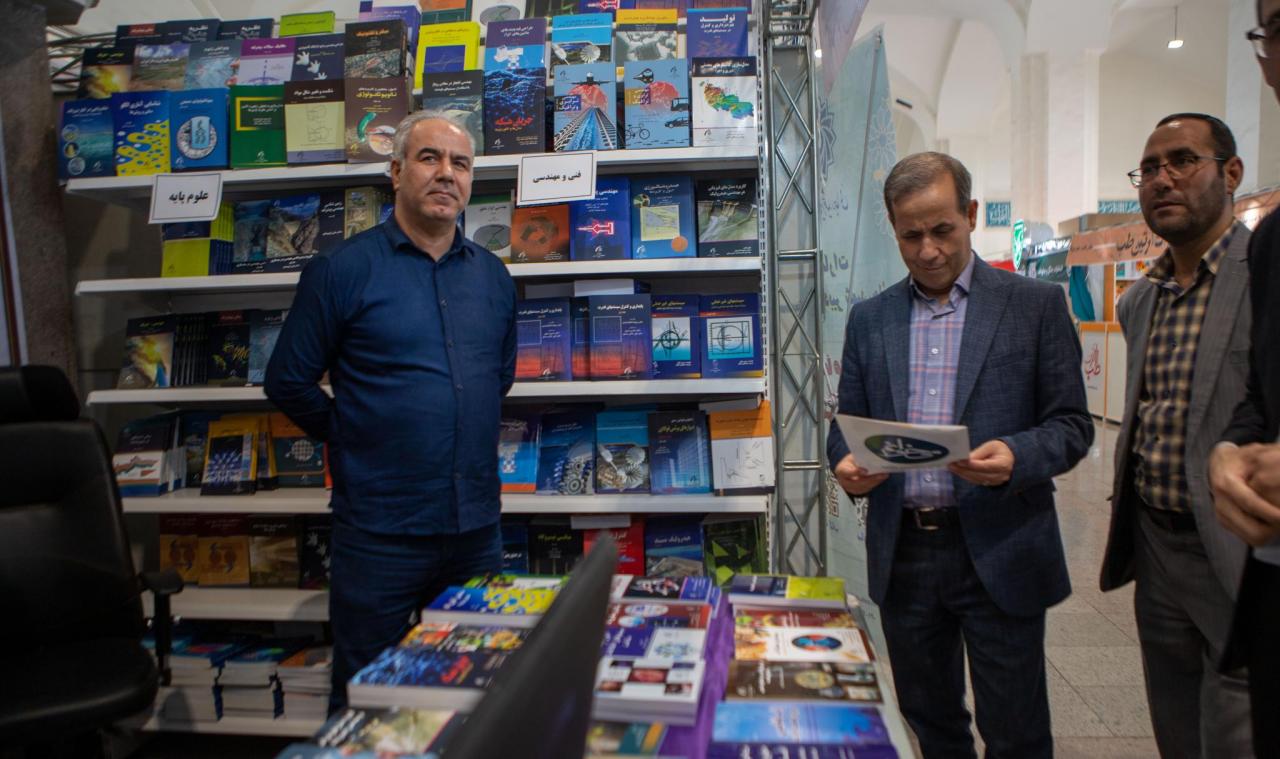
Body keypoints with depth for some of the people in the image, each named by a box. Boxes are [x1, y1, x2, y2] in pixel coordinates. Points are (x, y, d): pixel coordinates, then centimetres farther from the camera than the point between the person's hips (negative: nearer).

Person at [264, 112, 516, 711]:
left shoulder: (493, 276, 7)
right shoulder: (343, 269, -8)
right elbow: (288, 382, -2)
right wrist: (352, 440, 3)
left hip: (477, 528, 5)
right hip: (381, 533, -4)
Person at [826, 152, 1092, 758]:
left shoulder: (1036, 305, -1)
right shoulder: (869, 319, 7)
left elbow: (1072, 425, -1)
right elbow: (847, 425, 9)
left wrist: (1017, 455, -22)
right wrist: (847, 465, -13)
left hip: (999, 553, -2)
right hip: (901, 554, 3)